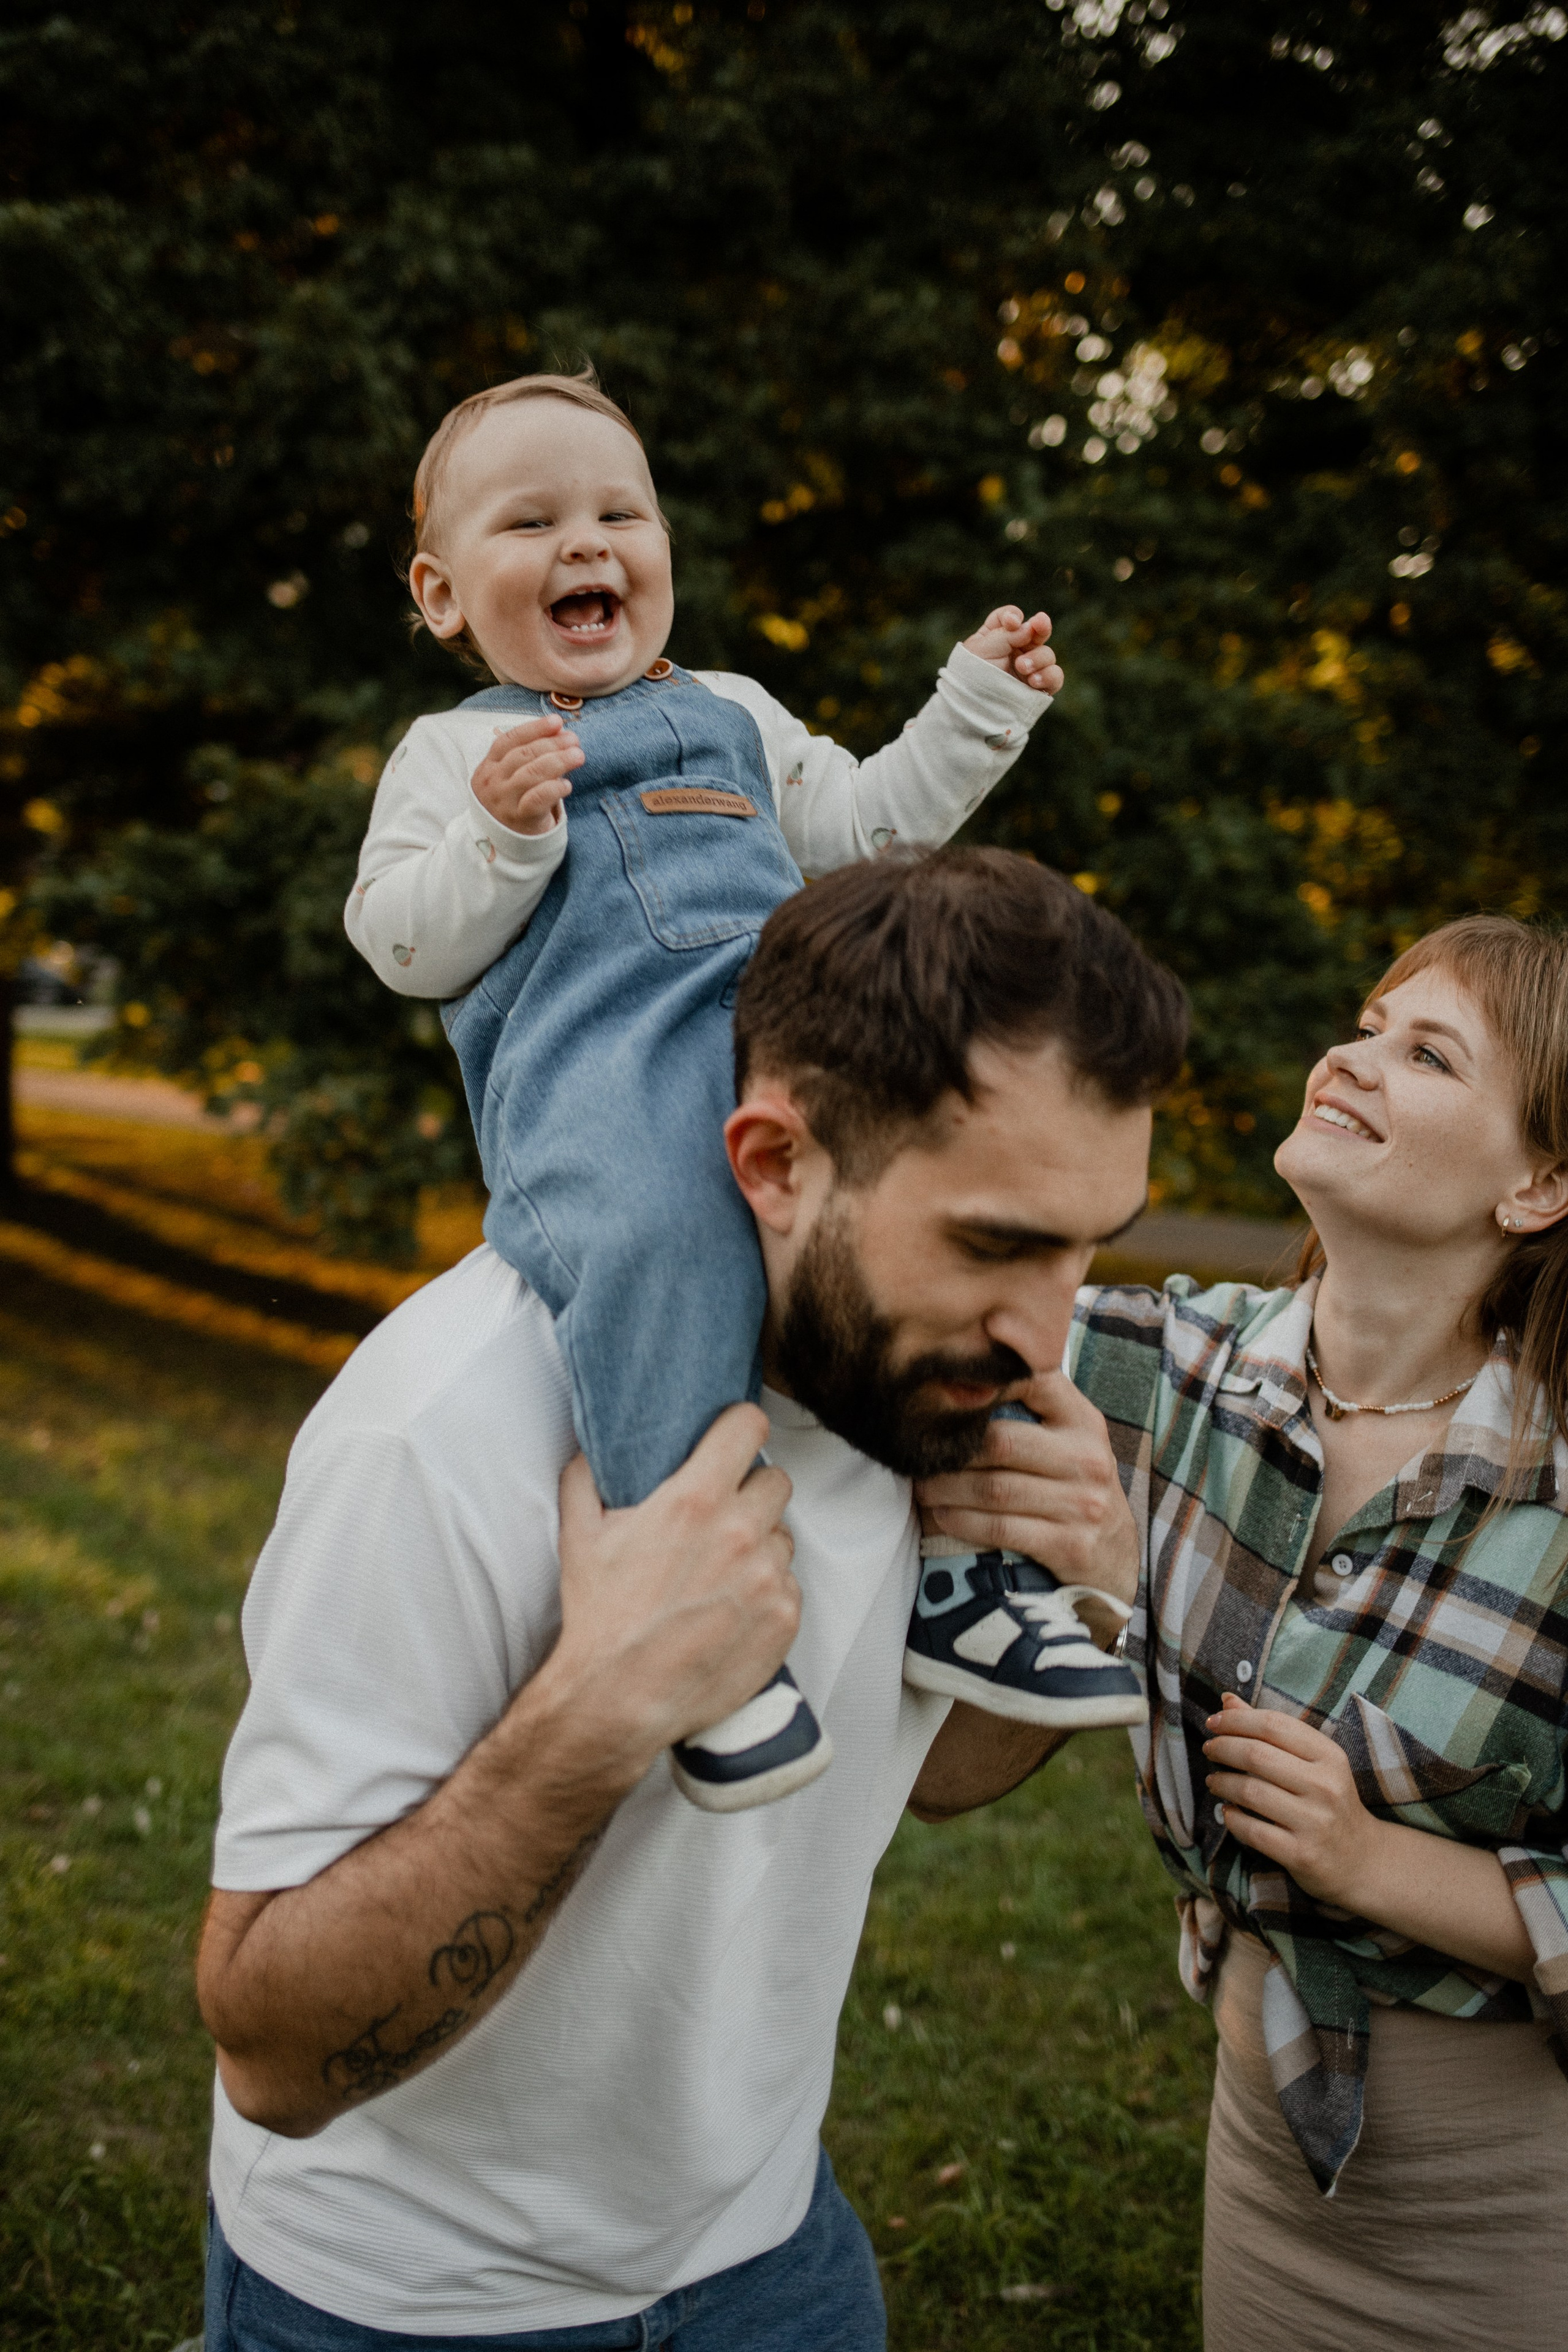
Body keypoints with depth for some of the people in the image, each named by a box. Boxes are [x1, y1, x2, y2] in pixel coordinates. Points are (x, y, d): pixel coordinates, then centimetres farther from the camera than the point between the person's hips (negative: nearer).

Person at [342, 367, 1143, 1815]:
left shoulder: (733, 717, 32)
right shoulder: (452, 753, 17)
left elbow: (866, 821, 35)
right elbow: (403, 946, 8)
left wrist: (980, 705, 29)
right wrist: (501, 836, -9)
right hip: (589, 1078, -5)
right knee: (652, 1242, -38)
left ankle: (967, 1577, -5)